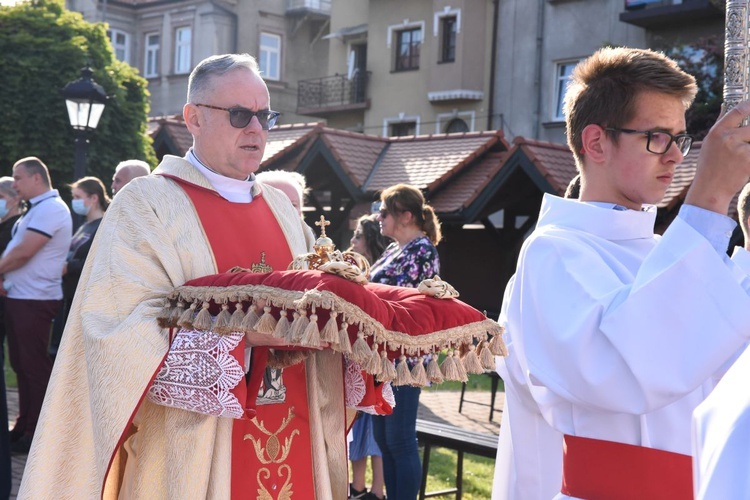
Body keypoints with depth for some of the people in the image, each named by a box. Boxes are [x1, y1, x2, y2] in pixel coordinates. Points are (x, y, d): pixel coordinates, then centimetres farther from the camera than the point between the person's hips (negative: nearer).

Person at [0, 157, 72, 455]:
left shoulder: (50, 209, -15)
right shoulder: (36, 209, 17)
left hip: (34, 300, -10)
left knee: (35, 366, -4)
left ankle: (37, 435, 3)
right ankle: (24, 427, 23)